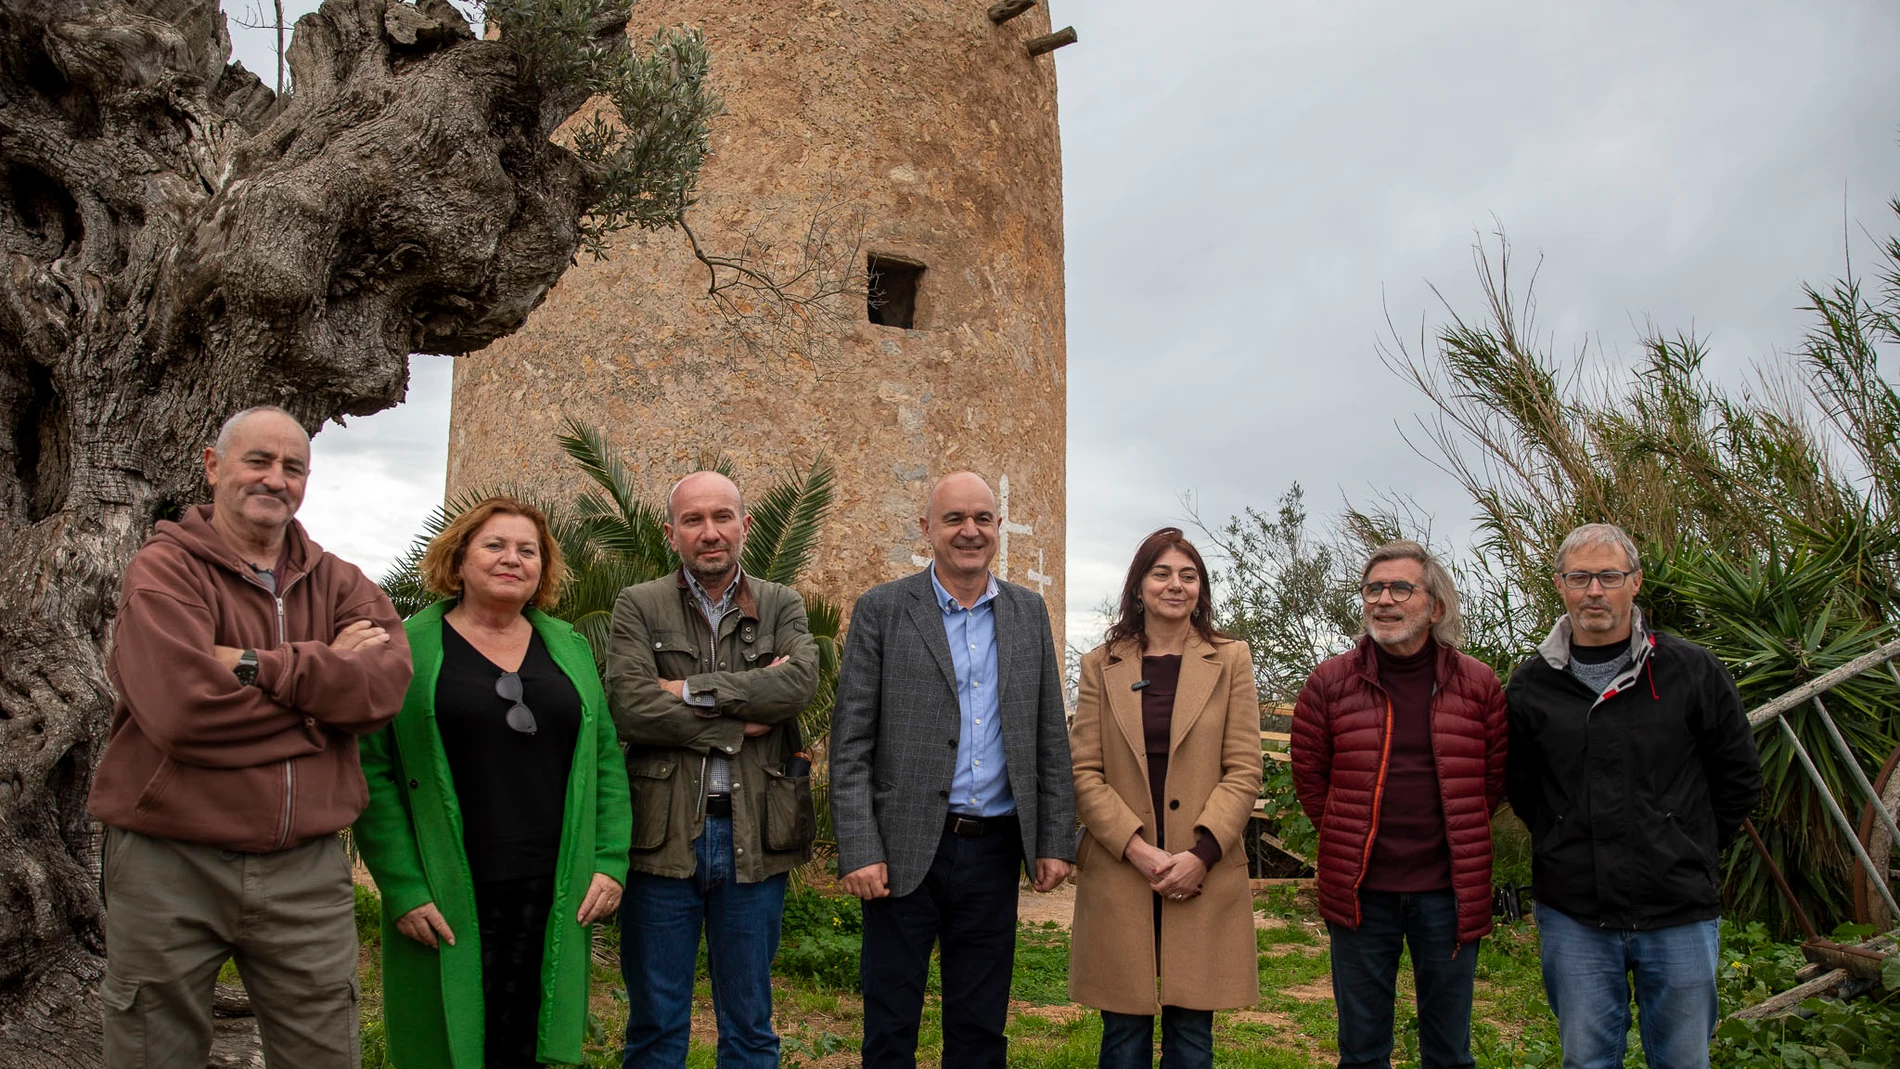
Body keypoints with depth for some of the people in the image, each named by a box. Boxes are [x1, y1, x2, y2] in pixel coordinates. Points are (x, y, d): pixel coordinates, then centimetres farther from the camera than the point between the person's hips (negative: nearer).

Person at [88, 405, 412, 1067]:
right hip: (171, 867, -4)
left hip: (307, 869, 4)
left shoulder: (337, 582, 8)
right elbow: (183, 711, -23)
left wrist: (258, 666, -19)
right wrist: (324, 673, -12)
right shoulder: (165, 570, -6)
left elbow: (388, 683, -12)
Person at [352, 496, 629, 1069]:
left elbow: (606, 760, 10)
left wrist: (611, 862, 0)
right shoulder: (409, 648, 0)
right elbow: (373, 770, -5)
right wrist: (402, 887, -12)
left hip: (555, 898, 3)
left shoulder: (570, 648, 11)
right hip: (446, 902, -3)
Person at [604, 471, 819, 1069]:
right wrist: (743, 722, -13)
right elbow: (629, 706, -13)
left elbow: (800, 683, -13)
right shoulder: (639, 606, 3)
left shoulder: (782, 607, 7)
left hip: (754, 835, 1)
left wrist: (692, 690, -13)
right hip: (664, 835, -1)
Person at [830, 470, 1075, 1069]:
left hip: (995, 849, 3)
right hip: (905, 851, -3)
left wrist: (1056, 840, 4)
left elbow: (1050, 738, 9)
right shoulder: (881, 610, -3)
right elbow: (850, 744, -6)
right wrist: (858, 851, -12)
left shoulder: (1029, 612, 8)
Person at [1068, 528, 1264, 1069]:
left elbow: (1244, 772, 1)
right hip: (1118, 873, 0)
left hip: (1204, 877, 0)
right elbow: (1084, 773, 2)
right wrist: (1139, 850, -11)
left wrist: (1201, 853, -11)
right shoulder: (1101, 665, 7)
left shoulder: (1230, 660, 6)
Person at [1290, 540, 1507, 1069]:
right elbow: (1309, 778, 6)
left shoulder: (1478, 684, 0)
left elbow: (1495, 777, 9)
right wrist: (1350, 839, 5)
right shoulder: (1330, 683, -2)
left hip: (1449, 891, 1)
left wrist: (1458, 840, 8)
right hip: (1360, 891, 0)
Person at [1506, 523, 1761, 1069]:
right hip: (1572, 916, 1)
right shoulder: (1530, 686, 2)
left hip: (1679, 913, 0)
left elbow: (1738, 778, 7)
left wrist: (1689, 854, 5)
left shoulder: (1693, 671, -2)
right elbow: (1519, 787, 14)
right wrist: (1565, 847, 5)